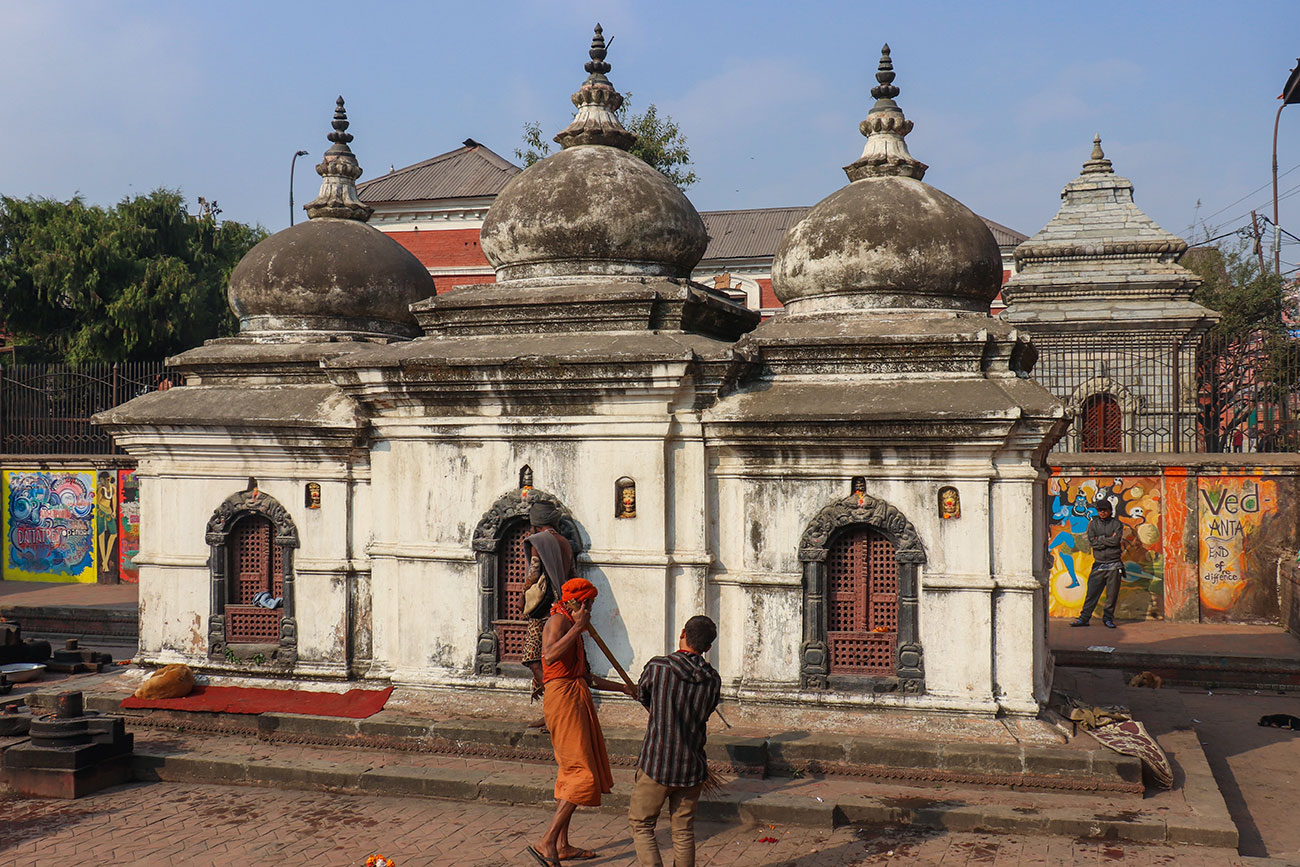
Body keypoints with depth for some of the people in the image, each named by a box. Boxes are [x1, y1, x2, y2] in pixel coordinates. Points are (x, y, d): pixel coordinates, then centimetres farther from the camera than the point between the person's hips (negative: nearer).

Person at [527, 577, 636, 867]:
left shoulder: (572, 626, 23)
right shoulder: (558, 621, -8)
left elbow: (586, 677, 27)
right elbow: (549, 656, -29)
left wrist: (623, 688, 30)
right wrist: (578, 628, -24)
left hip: (577, 698, 11)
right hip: (563, 698, -11)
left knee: (570, 773, 13)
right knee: (582, 775, -13)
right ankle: (547, 843, -14)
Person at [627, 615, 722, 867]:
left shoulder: (657, 667, -12)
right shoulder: (713, 680, -3)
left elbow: (642, 695, 7)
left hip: (656, 765, -3)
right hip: (692, 766, 3)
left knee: (641, 825, 10)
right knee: (683, 831, 15)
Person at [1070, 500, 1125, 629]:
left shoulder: (1116, 523, 5)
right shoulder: (1093, 524, 10)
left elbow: (1116, 540, -10)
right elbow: (1091, 541, -4)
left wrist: (1100, 540, -6)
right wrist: (1109, 541, -7)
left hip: (1114, 564, -1)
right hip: (1098, 564, 1)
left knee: (1112, 594, 1)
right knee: (1092, 592, -2)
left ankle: (1108, 618, 12)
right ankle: (1084, 618, 2)